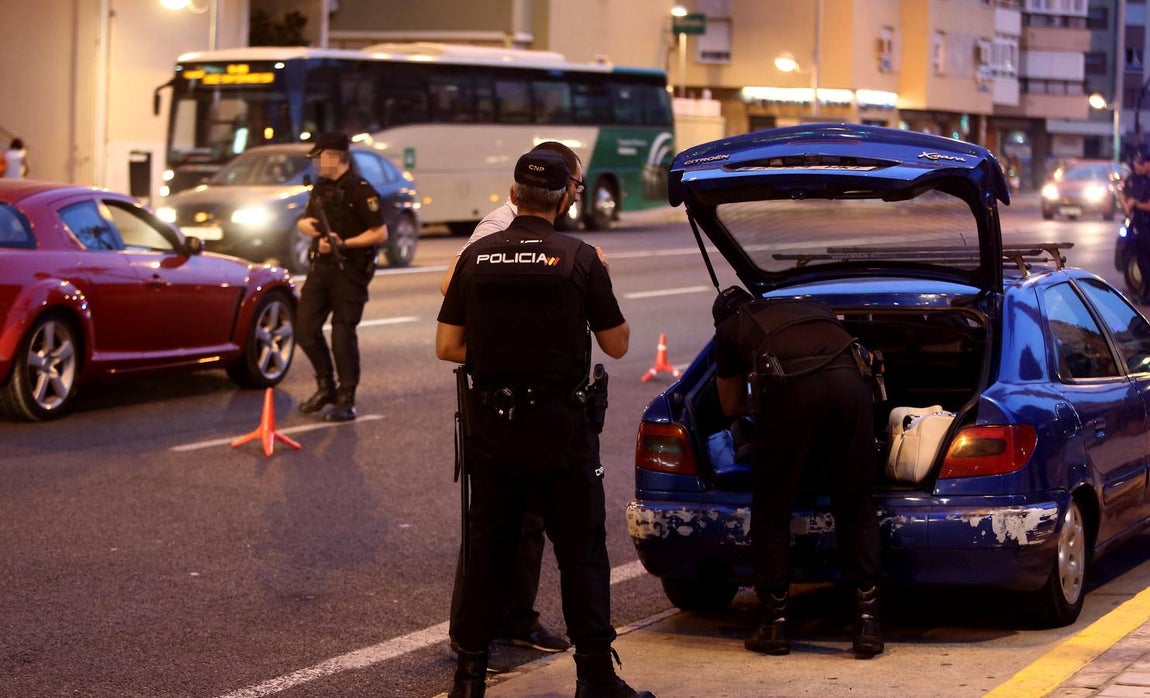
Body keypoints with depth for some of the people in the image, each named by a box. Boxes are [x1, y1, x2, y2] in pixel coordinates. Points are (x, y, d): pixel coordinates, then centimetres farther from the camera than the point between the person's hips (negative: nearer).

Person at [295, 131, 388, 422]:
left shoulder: (361, 190, -12)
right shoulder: (322, 188, 13)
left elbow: (380, 234, -15)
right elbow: (306, 220, 23)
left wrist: (344, 244, -21)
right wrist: (305, 224, -1)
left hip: (350, 272, -8)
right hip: (321, 268, 8)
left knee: (343, 333, -5)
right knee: (305, 326, 6)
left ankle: (346, 400, 5)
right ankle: (326, 387, 21)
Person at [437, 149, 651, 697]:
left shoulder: (476, 257, 1)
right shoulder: (580, 258, -8)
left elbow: (447, 347, 1)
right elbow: (616, 344, -1)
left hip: (492, 426, 3)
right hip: (560, 426, -3)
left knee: (486, 548, 11)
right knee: (581, 550, 5)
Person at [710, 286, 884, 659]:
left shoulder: (729, 330, 31)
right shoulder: (810, 306, 39)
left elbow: (731, 406, 39)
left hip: (791, 389, -3)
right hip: (849, 378, 3)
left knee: (771, 513, 13)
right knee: (857, 509, 13)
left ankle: (775, 627, 16)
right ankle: (868, 622, 7)